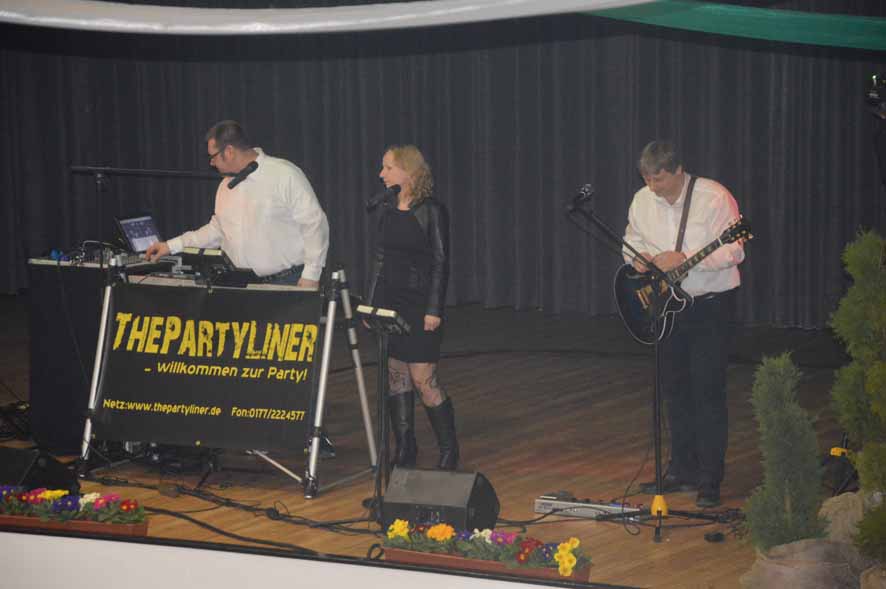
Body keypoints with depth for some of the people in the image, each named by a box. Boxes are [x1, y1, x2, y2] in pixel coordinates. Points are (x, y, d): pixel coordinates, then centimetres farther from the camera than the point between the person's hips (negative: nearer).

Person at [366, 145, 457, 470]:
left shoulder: (431, 211, -9)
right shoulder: (387, 211, 10)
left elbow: (440, 263, -10)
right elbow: (379, 260, 14)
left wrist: (434, 310, -15)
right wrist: (370, 304, 11)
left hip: (419, 303, -6)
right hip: (388, 301, 6)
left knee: (423, 379, -7)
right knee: (395, 376, 7)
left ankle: (449, 450, 6)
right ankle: (404, 450, 15)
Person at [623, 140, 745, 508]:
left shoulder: (714, 198, -15)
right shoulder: (642, 201, 3)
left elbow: (734, 251, -19)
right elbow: (632, 242, 19)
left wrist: (684, 259, -27)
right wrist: (638, 258, -5)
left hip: (711, 303, -6)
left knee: (707, 391, -8)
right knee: (674, 390, 11)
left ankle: (709, 479, -2)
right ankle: (682, 470, 22)